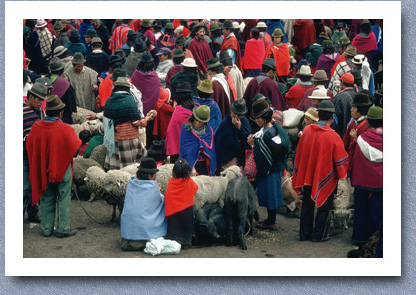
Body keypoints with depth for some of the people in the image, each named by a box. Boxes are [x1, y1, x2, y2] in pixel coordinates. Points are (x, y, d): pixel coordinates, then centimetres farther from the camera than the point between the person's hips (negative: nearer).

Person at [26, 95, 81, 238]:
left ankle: (46, 228, 20)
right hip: (62, 169, -4)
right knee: (63, 199, 8)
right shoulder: (65, 129, -20)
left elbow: (29, 146, 2)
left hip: (43, 170, 4)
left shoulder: (36, 127, -10)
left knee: (46, 199, 15)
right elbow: (76, 149, -11)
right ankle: (63, 229, 12)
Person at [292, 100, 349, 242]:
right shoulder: (333, 137, -23)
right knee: (324, 206, 13)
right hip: (325, 180, -4)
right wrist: (342, 174, 7)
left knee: (307, 205, 19)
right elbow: (341, 161, -13)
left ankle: (304, 233, 26)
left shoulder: (307, 130, -10)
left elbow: (299, 154, 4)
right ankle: (318, 234, 20)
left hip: (307, 176, 4)